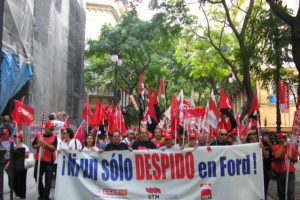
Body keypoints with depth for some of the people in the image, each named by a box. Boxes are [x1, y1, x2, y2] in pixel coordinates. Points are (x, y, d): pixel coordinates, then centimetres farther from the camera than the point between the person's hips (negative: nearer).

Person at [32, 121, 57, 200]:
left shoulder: (54, 137, -1)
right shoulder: (38, 135, 5)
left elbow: (54, 148, -11)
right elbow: (34, 145, 12)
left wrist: (45, 143, -21)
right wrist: (38, 145, -10)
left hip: (49, 161, -3)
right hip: (39, 160, 3)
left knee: (48, 181, -2)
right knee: (37, 178, 13)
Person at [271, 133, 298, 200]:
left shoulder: (291, 147, 6)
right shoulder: (276, 147, -4)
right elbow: (276, 156, -26)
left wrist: (292, 158, -9)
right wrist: (283, 146, -19)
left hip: (290, 172, 1)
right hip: (280, 172, -1)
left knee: (290, 191, -6)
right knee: (281, 191, 10)